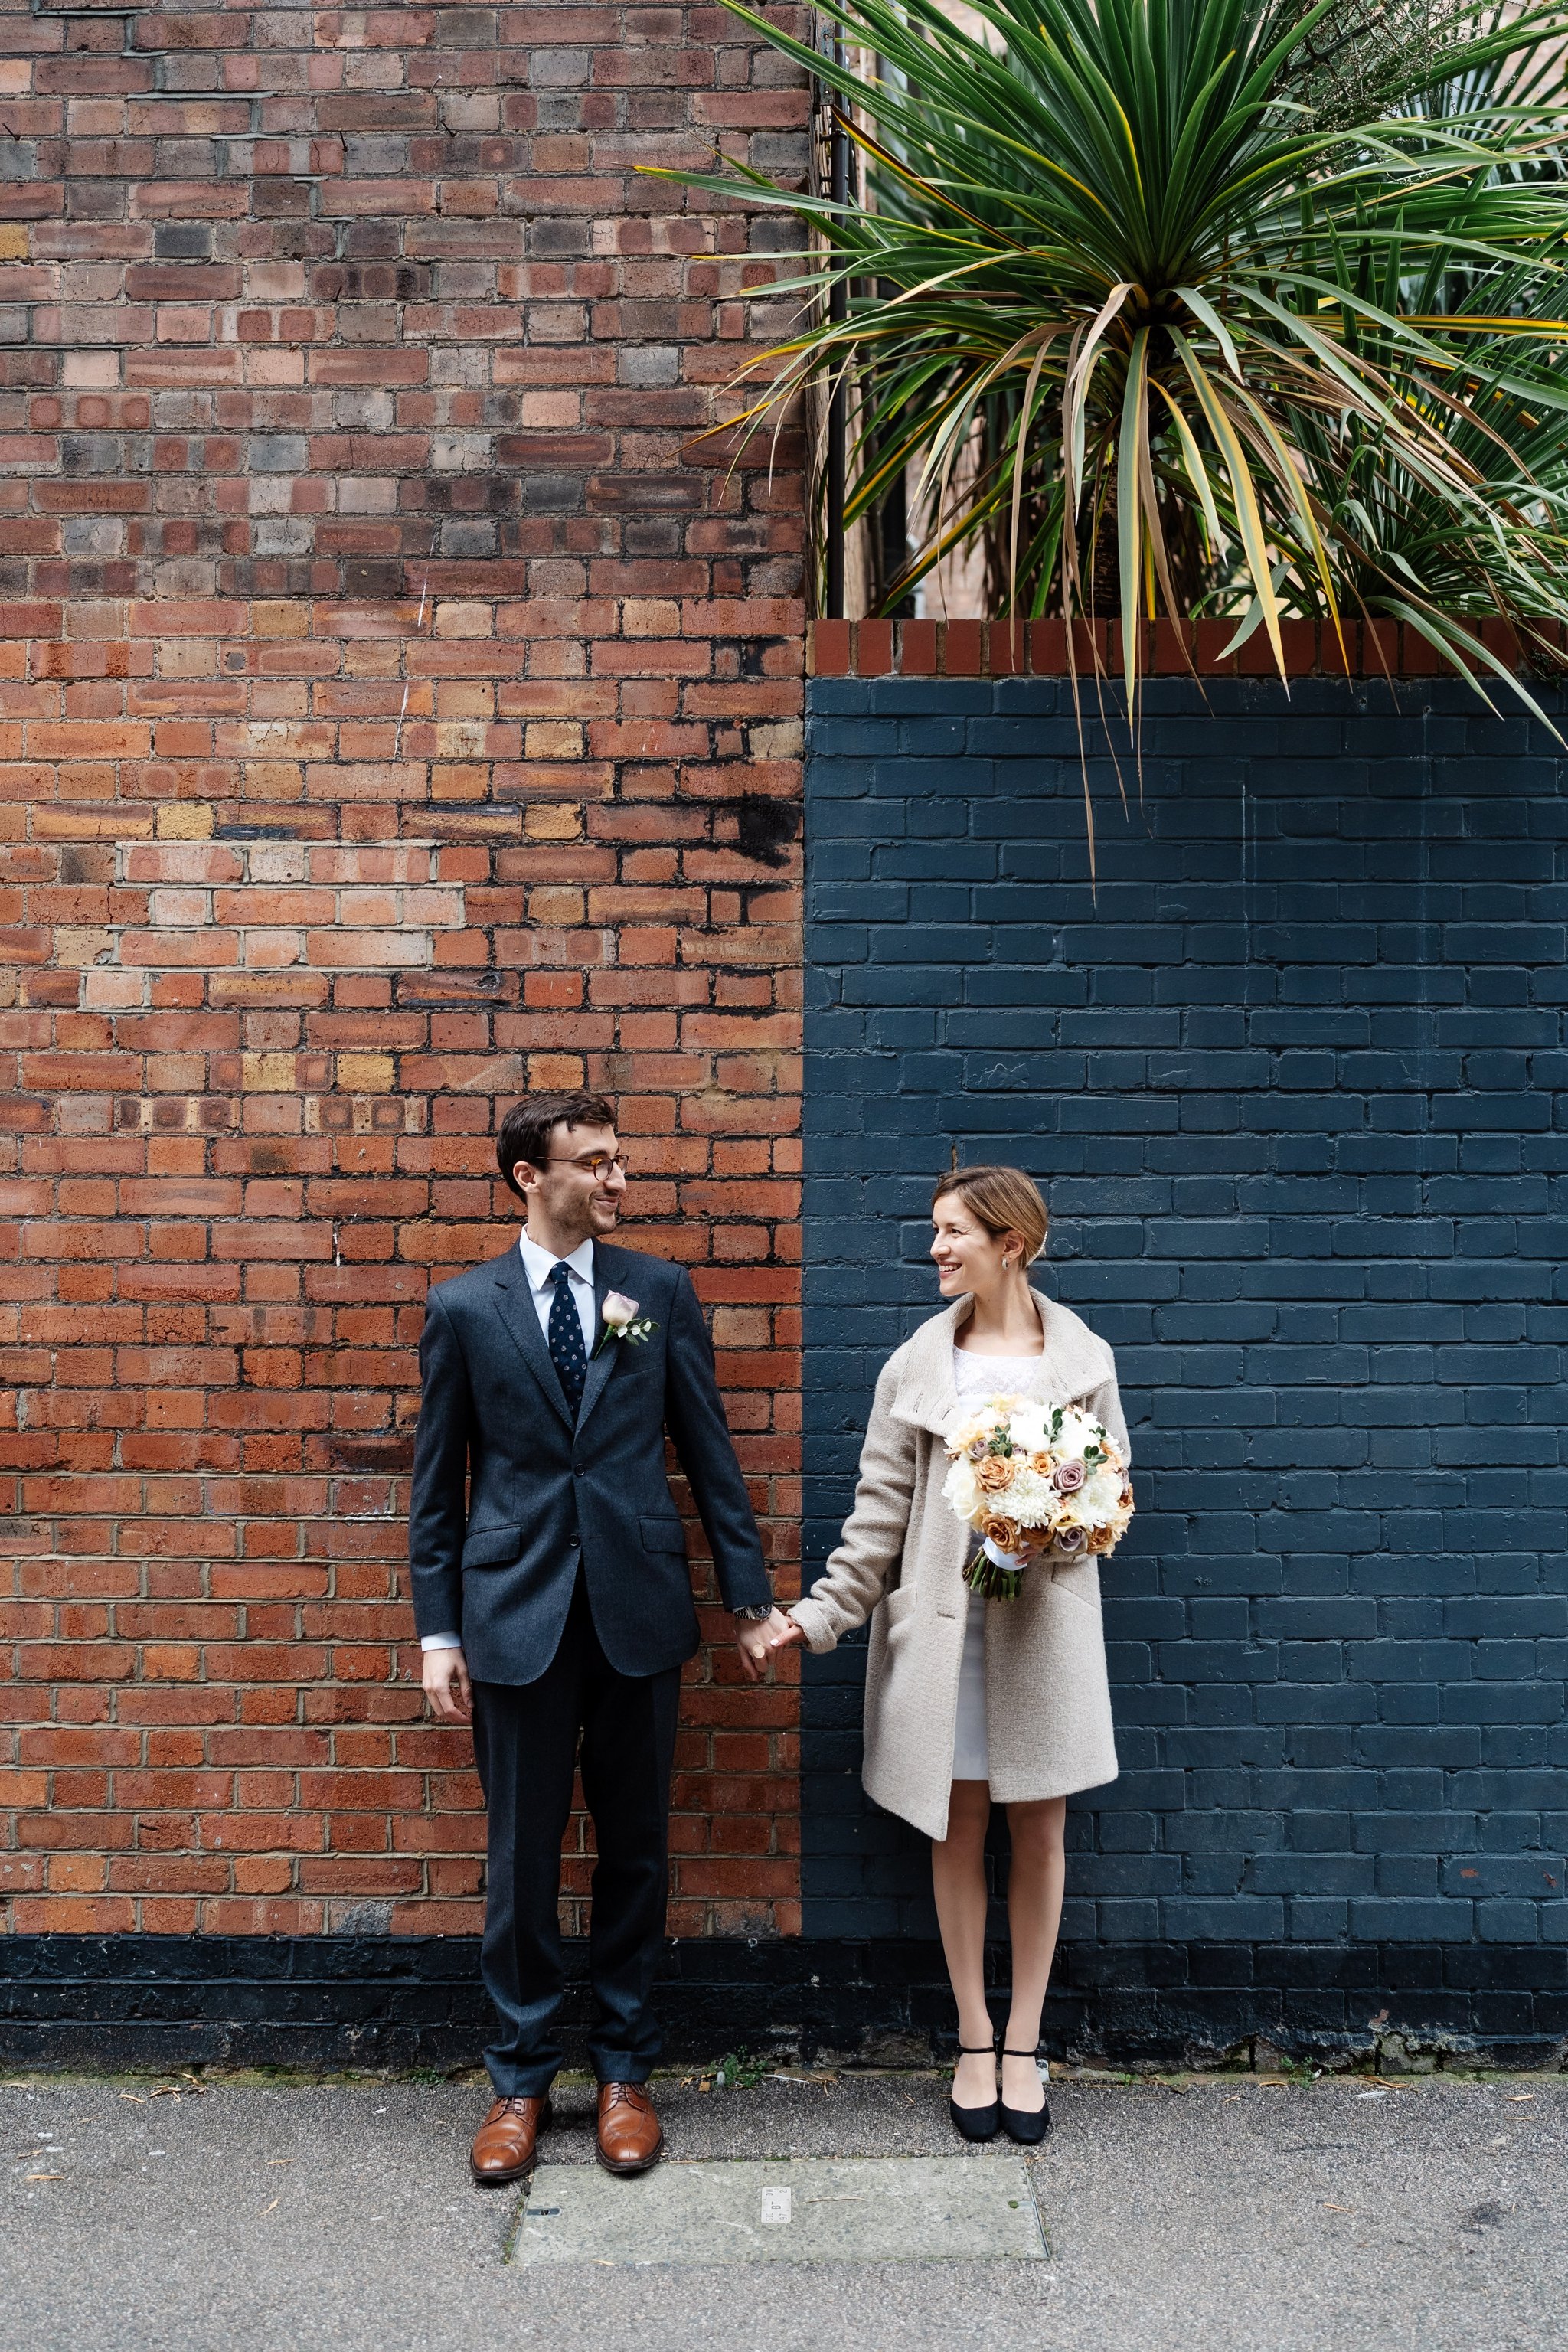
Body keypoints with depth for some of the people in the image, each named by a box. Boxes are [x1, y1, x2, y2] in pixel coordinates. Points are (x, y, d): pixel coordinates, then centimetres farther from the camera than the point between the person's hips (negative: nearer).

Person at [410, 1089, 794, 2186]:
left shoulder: (661, 1290, 2)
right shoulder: (463, 1306, 0)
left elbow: (710, 1452, 4)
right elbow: (438, 1483, 3)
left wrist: (752, 1596, 3)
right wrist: (439, 1629, 0)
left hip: (639, 1608, 1)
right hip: (517, 1612, -1)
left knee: (635, 1848, 12)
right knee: (522, 1856, 9)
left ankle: (626, 2072, 29)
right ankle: (522, 2082, 28)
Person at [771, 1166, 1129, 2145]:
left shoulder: (1085, 1359, 0)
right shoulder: (916, 1366, 2)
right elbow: (881, 1510, 3)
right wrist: (824, 1612, -3)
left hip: (1046, 1619, 0)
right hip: (943, 1620, 1)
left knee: (1039, 1829, 8)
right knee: (960, 1827, 8)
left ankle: (1024, 2046, 25)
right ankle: (975, 2042, 25)